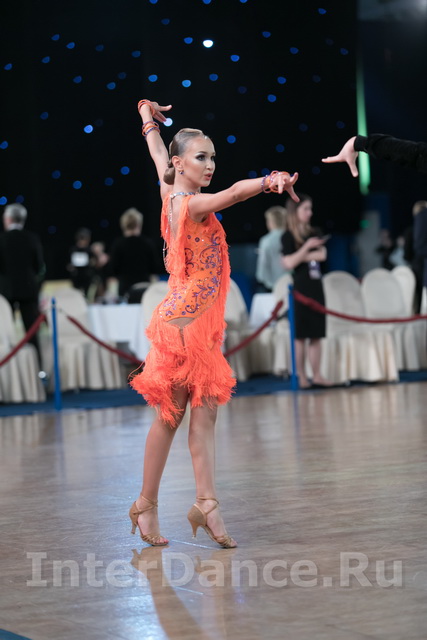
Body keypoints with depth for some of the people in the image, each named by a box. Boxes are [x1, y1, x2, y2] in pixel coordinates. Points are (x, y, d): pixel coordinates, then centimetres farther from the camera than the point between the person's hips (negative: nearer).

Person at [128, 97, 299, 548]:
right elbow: (234, 192, -35)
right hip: (185, 321, -9)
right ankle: (147, 505, 9)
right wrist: (270, 181, -52)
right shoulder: (191, 204, -16)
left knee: (204, 414, 1)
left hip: (200, 323, 9)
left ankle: (206, 504, -3)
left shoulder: (171, 194, 8)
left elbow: (157, 155, 25)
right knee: (171, 414, -1)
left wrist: (149, 116, 41)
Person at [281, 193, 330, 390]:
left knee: (316, 334, 5)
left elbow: (322, 255, -1)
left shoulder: (315, 233, 11)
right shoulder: (288, 237, -4)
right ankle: (301, 377, 0)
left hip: (315, 287, 5)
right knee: (300, 335, -3)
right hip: (300, 287, -5)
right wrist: (307, 247, -20)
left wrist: (301, 257, -10)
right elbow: (289, 263, -14)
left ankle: (317, 375, 8)